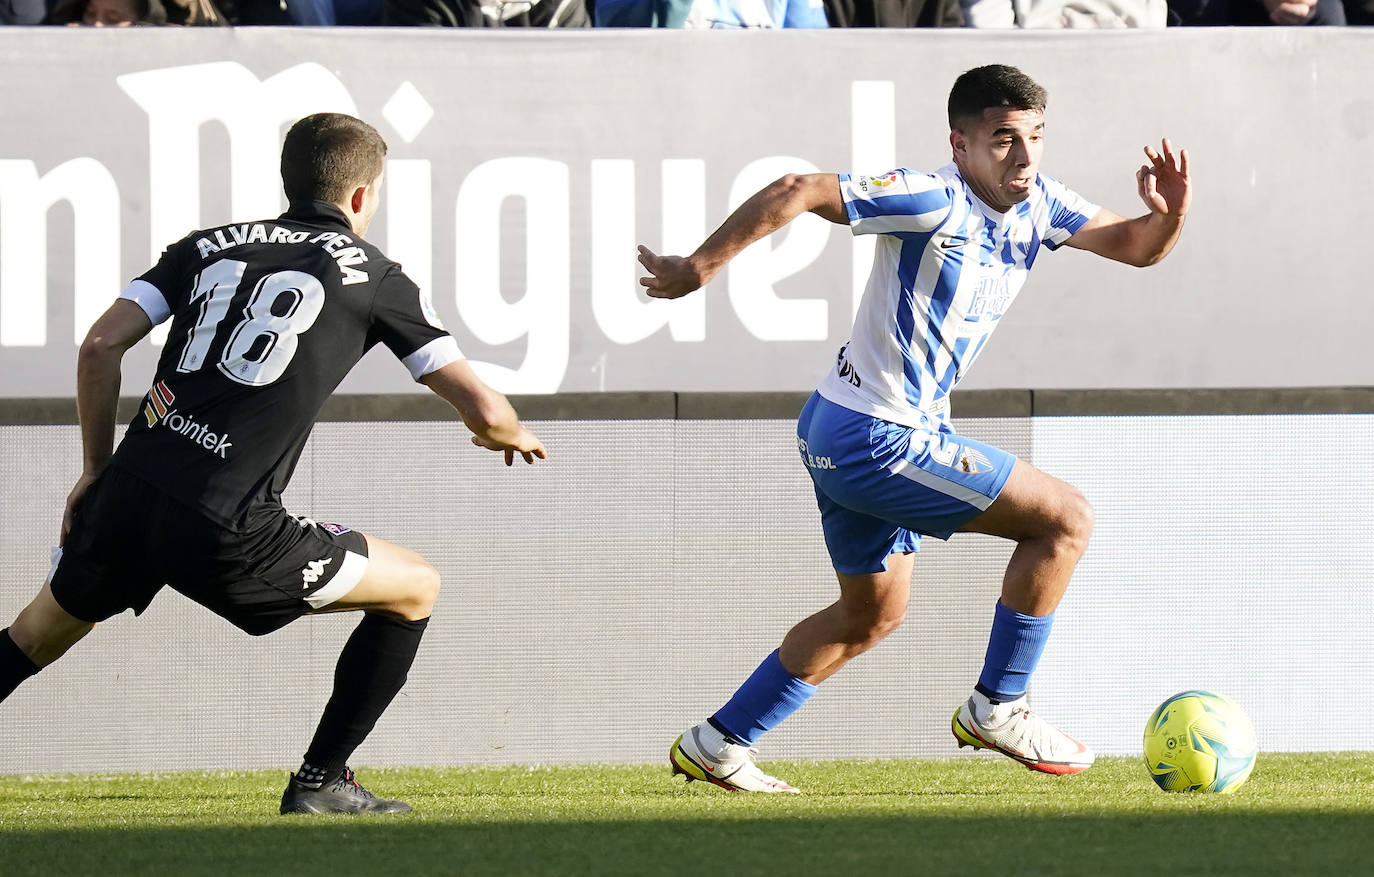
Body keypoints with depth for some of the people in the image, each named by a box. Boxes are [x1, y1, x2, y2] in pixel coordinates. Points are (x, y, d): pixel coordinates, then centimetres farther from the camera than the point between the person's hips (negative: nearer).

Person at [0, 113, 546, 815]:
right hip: (225, 532, -5)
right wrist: (510, 434, 32)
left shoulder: (209, 247, 20)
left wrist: (97, 468, 19)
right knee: (415, 589, 14)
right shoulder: (374, 276, 10)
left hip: (126, 496, 5)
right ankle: (320, 783, 14)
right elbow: (482, 409, 8)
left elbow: (100, 344, 9)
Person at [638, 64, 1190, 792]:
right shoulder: (936, 203, -22)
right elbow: (796, 192, -24)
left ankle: (717, 744, 29)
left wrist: (1168, 214, -16)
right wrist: (697, 269, -20)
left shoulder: (1038, 204, 4)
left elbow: (1136, 247, 8)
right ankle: (996, 709, 0)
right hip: (876, 439, -10)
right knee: (1065, 519, -9)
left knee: (873, 613, 25)